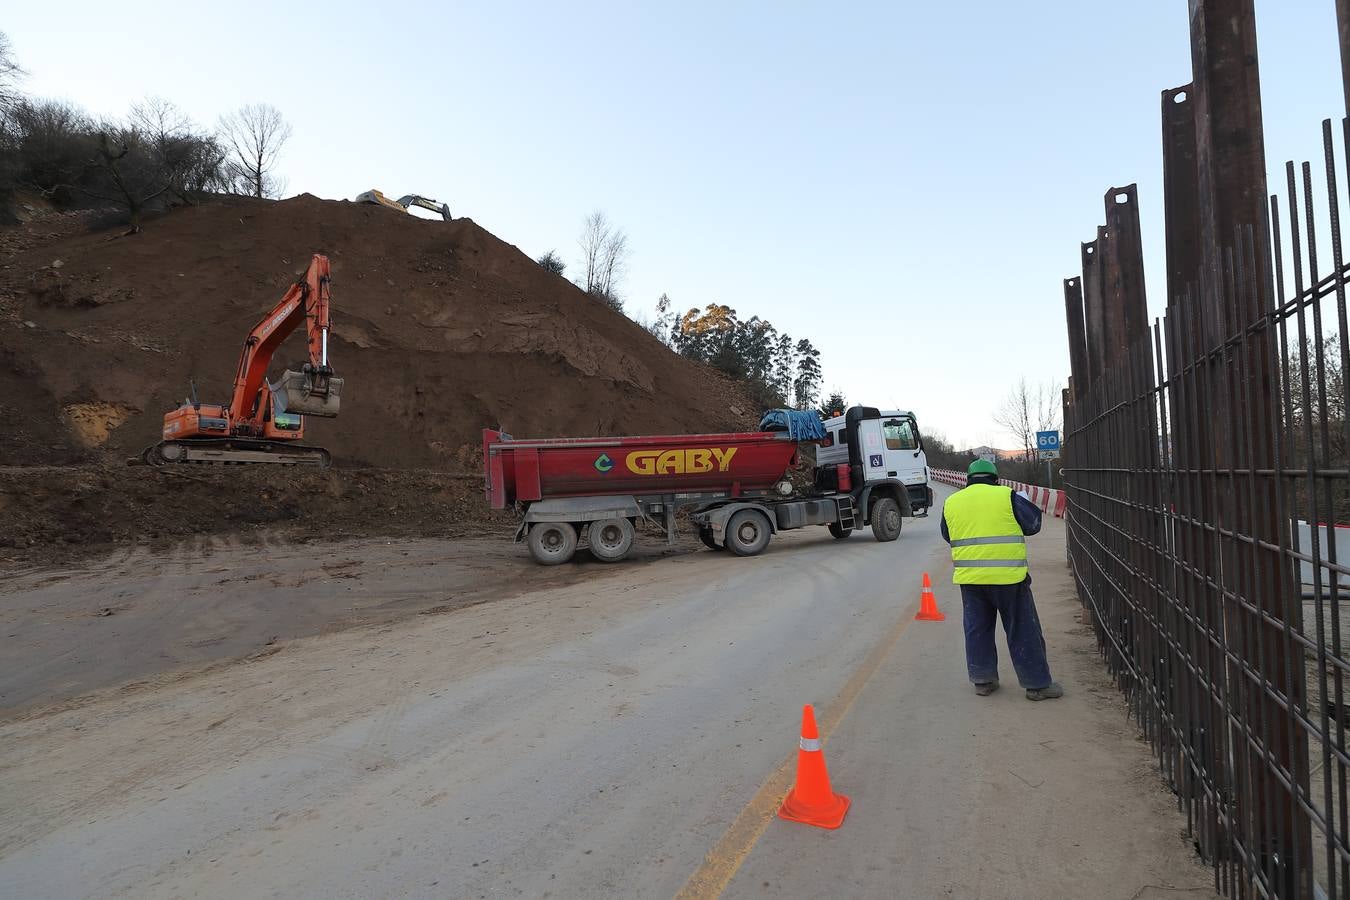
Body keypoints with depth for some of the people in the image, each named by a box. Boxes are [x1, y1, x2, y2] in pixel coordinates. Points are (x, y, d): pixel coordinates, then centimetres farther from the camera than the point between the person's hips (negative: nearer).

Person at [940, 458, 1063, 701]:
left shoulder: (951, 502, 6)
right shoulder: (1007, 496, -5)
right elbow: (1033, 523, 2)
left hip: (969, 578, 4)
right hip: (1008, 576, -3)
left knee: (977, 630, 14)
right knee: (1023, 631, 6)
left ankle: (982, 680, 20)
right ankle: (1037, 684, 13)